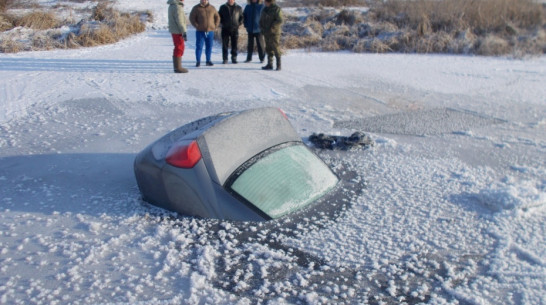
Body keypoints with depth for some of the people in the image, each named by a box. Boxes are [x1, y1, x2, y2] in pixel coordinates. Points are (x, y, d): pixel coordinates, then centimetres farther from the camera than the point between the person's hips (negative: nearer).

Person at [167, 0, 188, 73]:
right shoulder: (177, 6, -17)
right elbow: (179, 21, -20)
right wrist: (184, 32, -17)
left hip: (174, 31, 10)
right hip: (178, 31, -10)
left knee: (179, 48, 16)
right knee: (179, 48, -4)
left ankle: (177, 66, 22)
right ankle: (178, 68, -1)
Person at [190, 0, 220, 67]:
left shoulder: (212, 8, 7)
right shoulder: (196, 8, 0)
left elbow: (217, 17, 15)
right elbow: (192, 18, -1)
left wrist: (215, 26, 4)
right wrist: (197, 26, -9)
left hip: (210, 31, 3)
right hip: (200, 31, -2)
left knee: (209, 46, 6)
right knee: (199, 46, -4)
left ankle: (208, 61, 15)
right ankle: (198, 61, 2)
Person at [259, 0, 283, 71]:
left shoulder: (277, 9, -7)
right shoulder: (264, 10, 14)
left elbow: (279, 21, -15)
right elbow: (261, 20, 21)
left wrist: (271, 28, -19)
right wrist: (262, 28, 5)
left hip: (274, 33, -7)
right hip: (266, 33, 7)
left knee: (276, 49, -8)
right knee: (269, 49, 9)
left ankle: (278, 65, -4)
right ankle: (269, 64, 15)